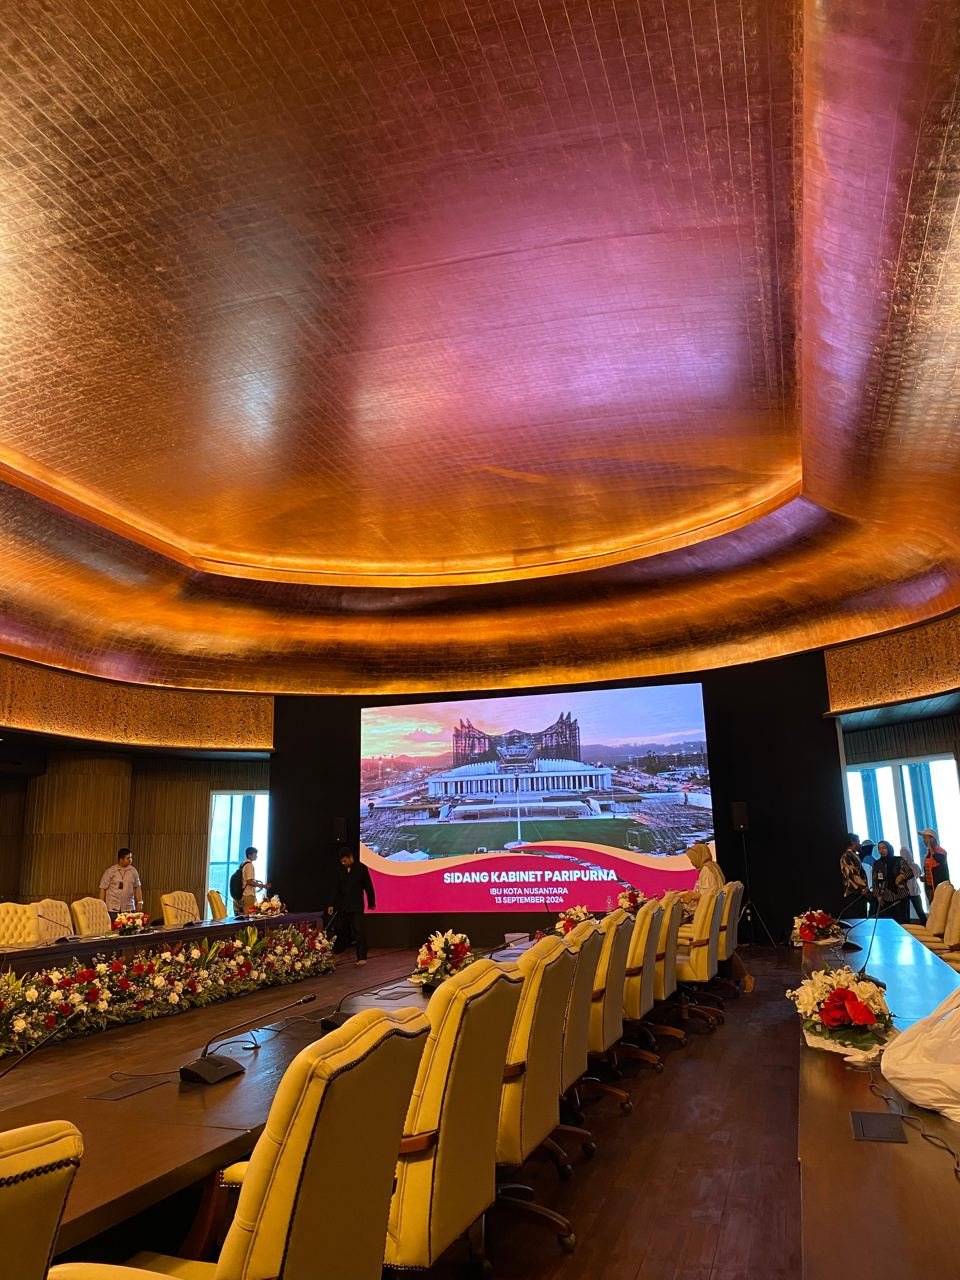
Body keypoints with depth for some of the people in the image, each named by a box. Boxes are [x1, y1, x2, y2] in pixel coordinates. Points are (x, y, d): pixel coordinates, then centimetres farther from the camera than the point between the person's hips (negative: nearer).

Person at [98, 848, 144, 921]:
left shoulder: (133, 871, 6)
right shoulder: (110, 872, -4)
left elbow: (137, 887, 13)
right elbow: (103, 889, -1)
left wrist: (139, 902, 9)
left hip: (129, 908, 3)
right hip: (113, 909, -2)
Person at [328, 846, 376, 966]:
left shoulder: (361, 868, -8)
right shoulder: (341, 870, 4)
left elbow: (368, 887, -3)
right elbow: (337, 889, 11)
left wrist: (371, 903, 1)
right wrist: (333, 905, 7)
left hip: (356, 906, -4)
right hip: (342, 906, 4)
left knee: (359, 931, -7)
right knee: (341, 930, 11)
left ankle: (362, 957, -3)